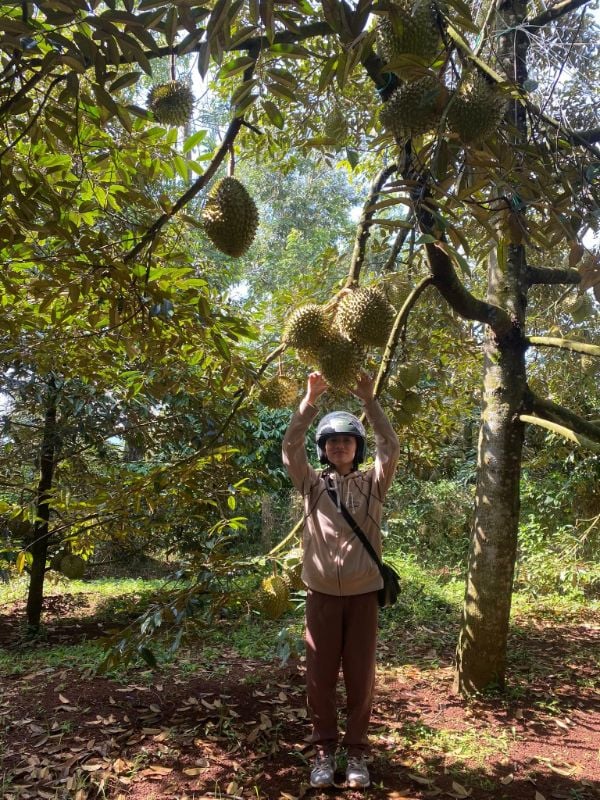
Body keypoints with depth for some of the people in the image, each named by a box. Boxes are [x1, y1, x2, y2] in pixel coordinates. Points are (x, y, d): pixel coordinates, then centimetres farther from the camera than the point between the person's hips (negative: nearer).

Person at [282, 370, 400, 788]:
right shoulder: (312, 484, 4)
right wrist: (311, 399, -17)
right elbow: (291, 448, -9)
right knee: (320, 677, 8)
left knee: (361, 676, 9)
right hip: (322, 594, 0)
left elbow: (391, 447, -10)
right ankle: (324, 751, 26)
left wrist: (370, 400, -17)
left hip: (363, 594, 0)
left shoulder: (372, 483, 4)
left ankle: (357, 752, 26)